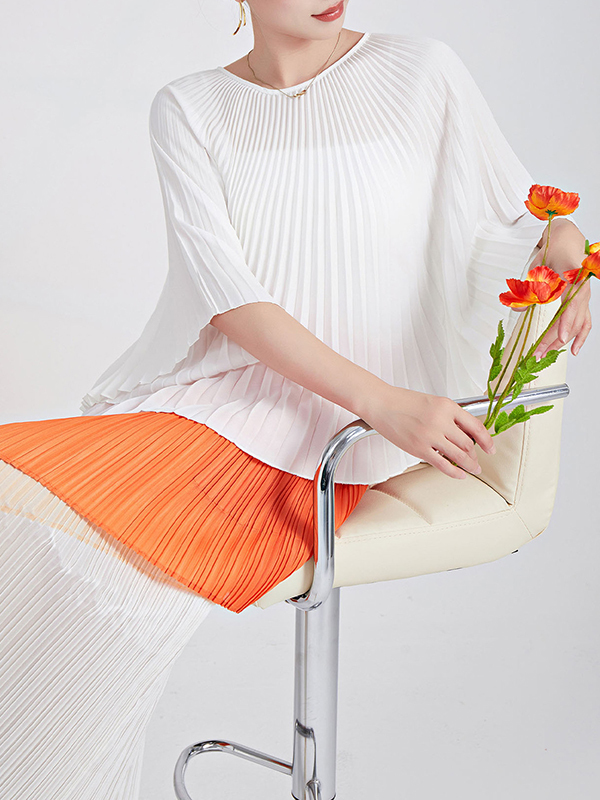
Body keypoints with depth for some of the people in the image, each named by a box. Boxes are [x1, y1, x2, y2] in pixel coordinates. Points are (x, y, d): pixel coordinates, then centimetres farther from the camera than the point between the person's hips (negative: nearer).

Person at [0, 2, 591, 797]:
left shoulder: (423, 71, 2)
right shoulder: (188, 109, 6)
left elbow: (531, 215, 11)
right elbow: (225, 295, -7)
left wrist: (566, 253, -15)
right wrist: (386, 402, -19)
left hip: (332, 427, -3)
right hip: (212, 385, 3)